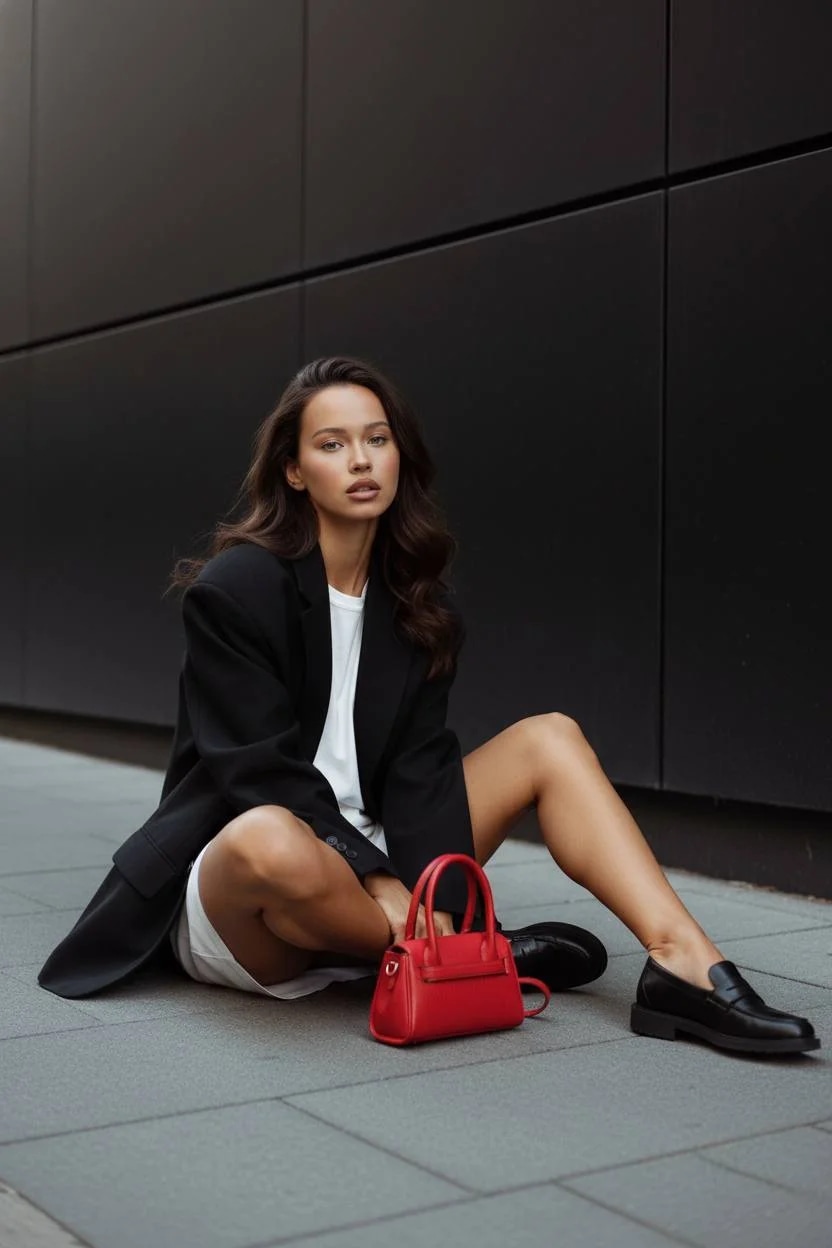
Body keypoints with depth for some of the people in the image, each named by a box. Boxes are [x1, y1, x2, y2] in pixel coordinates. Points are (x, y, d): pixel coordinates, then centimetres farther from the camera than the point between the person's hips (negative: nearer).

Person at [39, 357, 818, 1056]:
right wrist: (379, 884, -24)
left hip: (364, 865, 6)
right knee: (269, 843, -42)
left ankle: (684, 966, -22)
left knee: (549, 738, -5)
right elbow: (261, 771, -17)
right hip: (233, 895, -6)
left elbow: (418, 762, -4)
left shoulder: (413, 601, 6)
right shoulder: (235, 590, -11)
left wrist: (433, 902, -19)